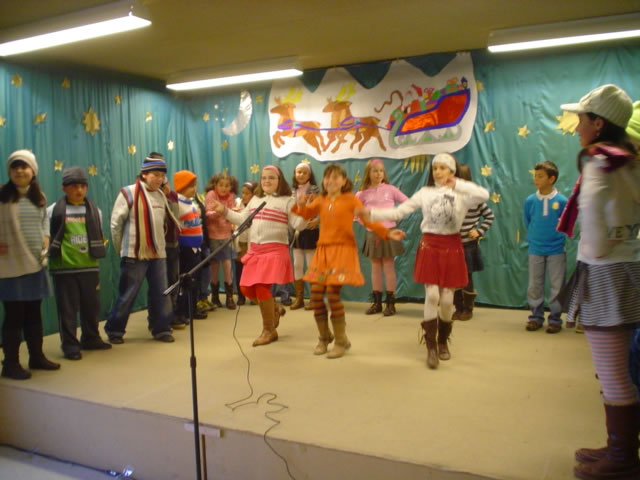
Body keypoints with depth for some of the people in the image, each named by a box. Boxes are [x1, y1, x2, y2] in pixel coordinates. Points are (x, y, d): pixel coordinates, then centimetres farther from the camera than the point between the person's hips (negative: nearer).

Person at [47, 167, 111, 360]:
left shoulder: (94, 211, 10)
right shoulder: (54, 211, -1)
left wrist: (96, 251, 7)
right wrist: (51, 253, -1)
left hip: (90, 266, 3)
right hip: (64, 268, -3)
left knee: (91, 306, 11)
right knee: (67, 309, 2)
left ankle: (91, 339, 27)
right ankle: (70, 345, 12)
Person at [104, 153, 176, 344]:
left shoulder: (161, 195, 9)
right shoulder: (128, 193, -7)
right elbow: (116, 224, -5)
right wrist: (122, 249, 0)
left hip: (158, 254, 5)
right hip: (135, 255, -5)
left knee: (160, 294, 7)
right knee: (127, 295, 3)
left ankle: (161, 329, 19)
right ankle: (114, 330, 18)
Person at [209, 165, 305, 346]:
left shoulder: (287, 201, -1)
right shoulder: (255, 199, 15)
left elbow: (297, 224, -8)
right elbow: (243, 219, 16)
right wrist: (224, 211, 10)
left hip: (275, 249, -6)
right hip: (254, 249, 6)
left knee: (262, 287, -12)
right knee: (247, 288, 4)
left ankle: (269, 331, 5)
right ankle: (275, 309, 30)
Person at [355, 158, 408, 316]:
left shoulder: (390, 189, -2)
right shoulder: (363, 193, 1)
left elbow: (407, 202, 2)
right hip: (372, 233, 2)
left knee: (389, 267, 2)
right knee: (375, 268, 9)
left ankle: (390, 303, 9)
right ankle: (377, 302, 17)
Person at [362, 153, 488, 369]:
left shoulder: (461, 194, -1)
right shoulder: (425, 192, 2)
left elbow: (484, 195, -21)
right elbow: (398, 212, -1)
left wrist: (457, 184, -15)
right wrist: (371, 213, -11)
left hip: (452, 247, 0)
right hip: (430, 246, 0)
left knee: (447, 299, 4)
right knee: (432, 296, -7)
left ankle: (443, 342, 27)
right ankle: (431, 347, 4)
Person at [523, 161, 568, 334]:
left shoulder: (562, 201, -12)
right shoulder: (530, 200, -6)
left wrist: (557, 237, 3)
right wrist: (534, 237, 11)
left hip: (556, 251, -2)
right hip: (535, 250, 2)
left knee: (556, 287, 5)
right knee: (534, 286, 9)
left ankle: (555, 319, 18)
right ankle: (536, 317, 23)